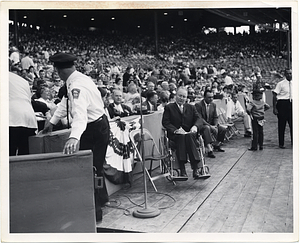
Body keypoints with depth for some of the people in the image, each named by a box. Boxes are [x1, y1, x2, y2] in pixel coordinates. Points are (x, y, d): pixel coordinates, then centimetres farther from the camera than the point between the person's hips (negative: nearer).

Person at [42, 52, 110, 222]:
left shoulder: (77, 85, -27)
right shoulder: (76, 80, 4)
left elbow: (80, 114, -42)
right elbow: (66, 103, 16)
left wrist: (74, 137, -54)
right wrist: (52, 122, 21)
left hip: (95, 129, -9)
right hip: (96, 127, 9)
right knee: (93, 165, 21)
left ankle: (95, 210, 8)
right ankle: (101, 198, 37)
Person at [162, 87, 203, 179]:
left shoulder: (191, 107, 21)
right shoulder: (169, 107, 12)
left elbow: (199, 119, 8)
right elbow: (165, 122, -1)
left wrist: (195, 126, -16)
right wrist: (175, 130, -19)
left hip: (190, 134, 2)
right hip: (175, 136, -2)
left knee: (189, 136, -33)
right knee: (181, 137, -35)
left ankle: (195, 168, -38)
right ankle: (182, 168, -38)